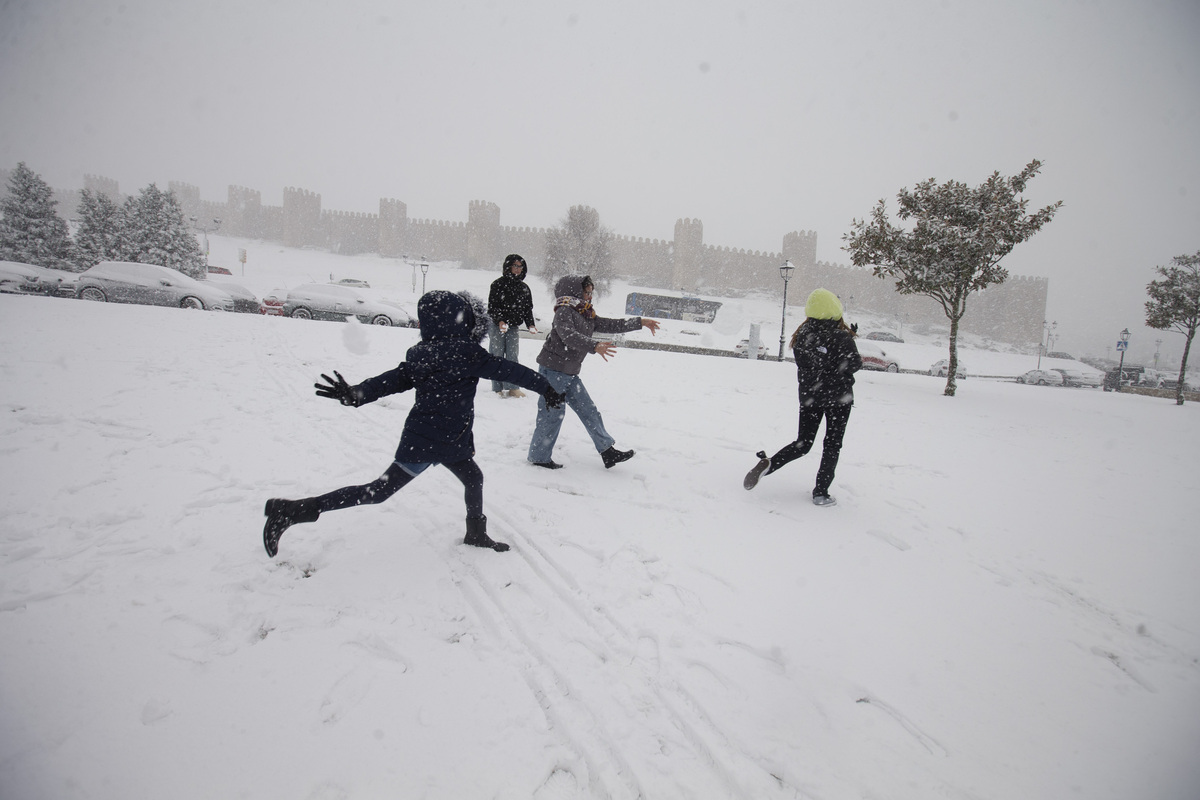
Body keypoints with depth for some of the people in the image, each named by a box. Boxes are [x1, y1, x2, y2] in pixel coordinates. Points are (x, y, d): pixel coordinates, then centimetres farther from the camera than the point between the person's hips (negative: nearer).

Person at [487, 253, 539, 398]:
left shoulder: (524, 287, 8)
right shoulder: (498, 284, -7)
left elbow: (528, 308, 12)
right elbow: (492, 306, -10)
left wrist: (530, 324, -3)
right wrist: (500, 321, -24)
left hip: (514, 326, 4)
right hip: (496, 325, -4)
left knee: (512, 356, 1)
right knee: (497, 356, 0)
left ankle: (513, 388, 7)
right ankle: (497, 389, 7)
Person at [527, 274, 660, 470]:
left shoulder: (587, 316, 14)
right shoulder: (564, 311, -14)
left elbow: (610, 325, 18)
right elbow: (568, 335, -31)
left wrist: (640, 322, 15)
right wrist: (595, 346, -44)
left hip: (570, 373, 9)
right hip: (552, 371, -9)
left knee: (588, 410, 8)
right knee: (552, 413, -4)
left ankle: (608, 451, 12)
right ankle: (539, 457, 9)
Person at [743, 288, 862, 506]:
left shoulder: (802, 334, -5)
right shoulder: (842, 337, -16)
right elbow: (855, 364, -6)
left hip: (808, 395, 4)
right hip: (838, 396, -3)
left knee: (803, 443, 13)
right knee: (832, 445, 10)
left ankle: (768, 464, -9)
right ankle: (820, 492, 9)